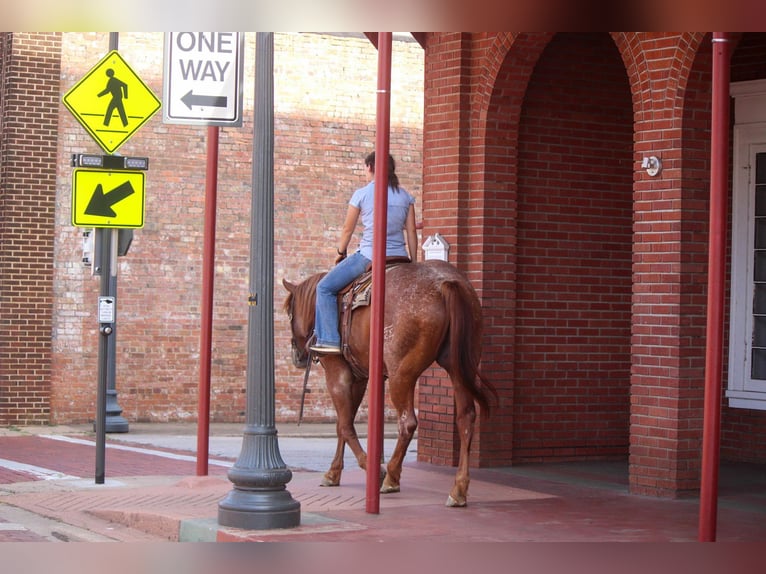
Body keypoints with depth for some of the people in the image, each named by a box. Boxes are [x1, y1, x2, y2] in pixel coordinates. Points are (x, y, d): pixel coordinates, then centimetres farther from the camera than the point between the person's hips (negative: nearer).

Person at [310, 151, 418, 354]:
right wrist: (414, 262, 15)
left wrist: (340, 252, 19)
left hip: (369, 256, -5)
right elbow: (412, 233, 7)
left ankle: (329, 339, -2)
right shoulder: (405, 196, 7)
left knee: (325, 288, 6)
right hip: (399, 256, 5)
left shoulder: (362, 194, -4)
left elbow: (347, 229, 3)